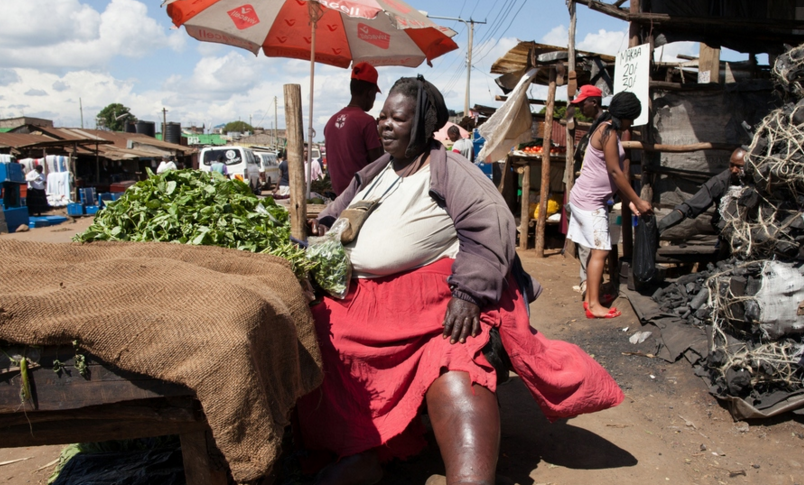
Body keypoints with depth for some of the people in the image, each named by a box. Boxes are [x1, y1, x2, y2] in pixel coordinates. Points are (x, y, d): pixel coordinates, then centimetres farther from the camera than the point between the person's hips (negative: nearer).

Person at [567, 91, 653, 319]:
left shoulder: (606, 130, 16)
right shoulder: (608, 132, -15)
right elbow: (615, 172, -17)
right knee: (600, 250, -9)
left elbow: (612, 173, 14)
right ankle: (594, 305, -6)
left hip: (590, 199, 10)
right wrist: (638, 201, -12)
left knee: (597, 250, 11)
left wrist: (630, 201, 10)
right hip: (589, 200, -10)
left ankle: (590, 298, 17)